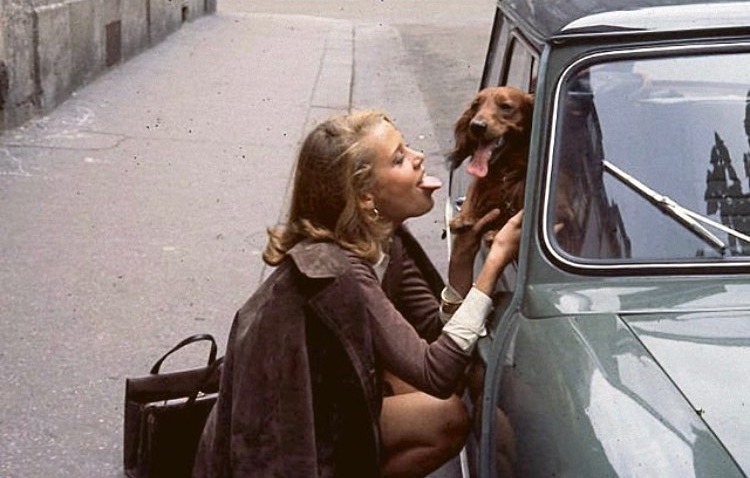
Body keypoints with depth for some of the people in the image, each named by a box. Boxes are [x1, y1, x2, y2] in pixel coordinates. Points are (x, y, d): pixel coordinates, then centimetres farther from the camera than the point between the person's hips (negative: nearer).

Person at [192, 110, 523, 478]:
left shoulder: (385, 242, -2)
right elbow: (437, 374, -28)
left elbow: (439, 334, -2)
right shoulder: (331, 270, -27)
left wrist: (461, 260, -17)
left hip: (318, 419, 8)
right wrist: (496, 260, -27)